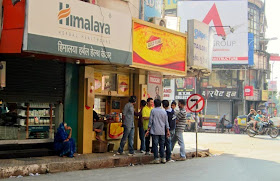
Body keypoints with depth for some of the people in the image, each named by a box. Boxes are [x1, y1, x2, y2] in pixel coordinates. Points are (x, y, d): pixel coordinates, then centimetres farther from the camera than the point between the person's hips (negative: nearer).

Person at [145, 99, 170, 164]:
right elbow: (166, 122, 10)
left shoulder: (153, 111, -2)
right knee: (162, 145, 10)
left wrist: (148, 130, 2)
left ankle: (156, 158, -3)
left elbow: (150, 121, -3)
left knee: (155, 145, -1)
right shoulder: (164, 111, 8)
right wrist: (168, 131, 15)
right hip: (162, 131, 3)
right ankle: (163, 158, 10)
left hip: (155, 131, -3)